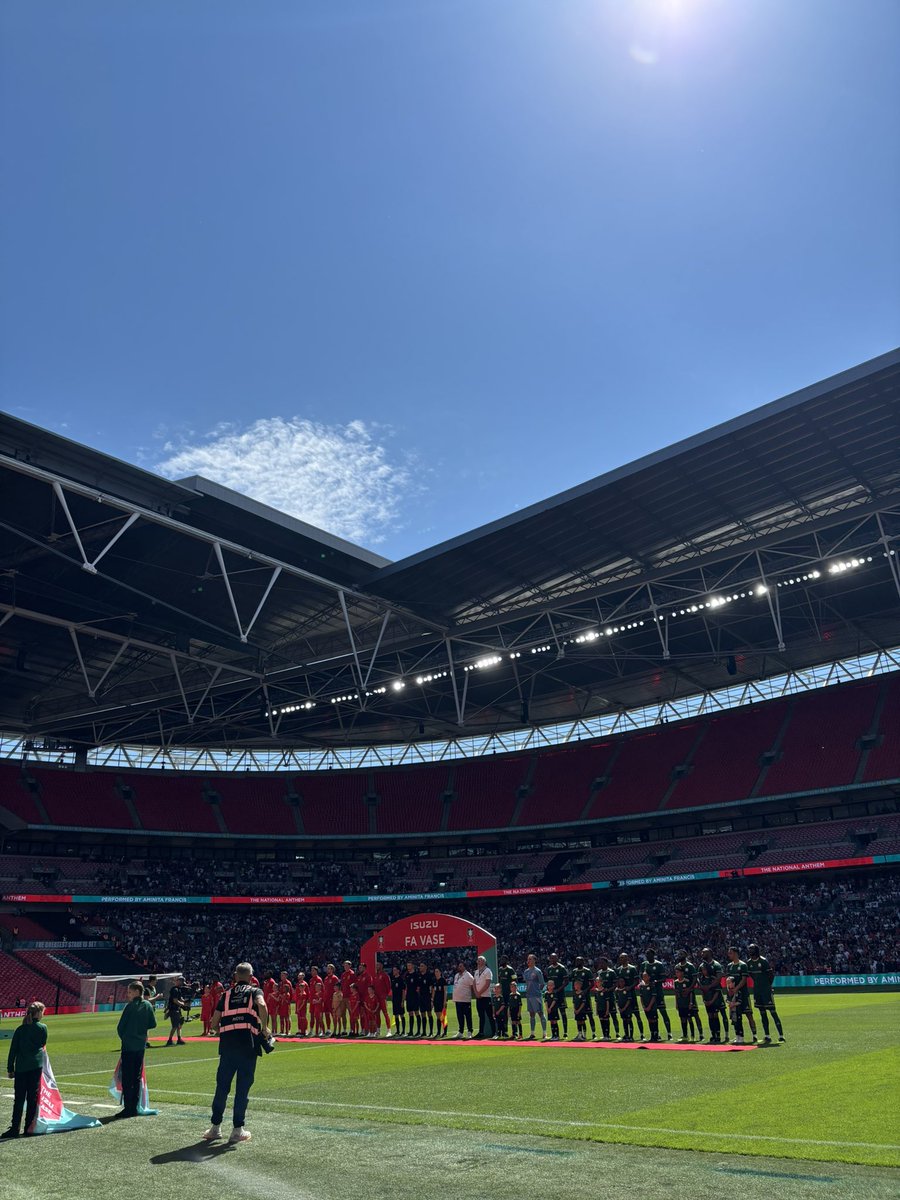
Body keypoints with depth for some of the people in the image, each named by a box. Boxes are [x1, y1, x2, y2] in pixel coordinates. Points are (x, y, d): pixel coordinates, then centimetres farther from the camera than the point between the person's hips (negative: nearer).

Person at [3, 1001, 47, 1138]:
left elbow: (13, 1050, 4)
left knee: (18, 1098, 7)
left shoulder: (20, 1029, 5)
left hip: (21, 1067, 2)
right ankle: (29, 1128, 7)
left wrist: (10, 1068, 10)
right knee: (33, 1097, 5)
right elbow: (43, 1045, 10)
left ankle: (14, 1128, 3)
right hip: (36, 1066, -2)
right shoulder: (42, 1028, -2)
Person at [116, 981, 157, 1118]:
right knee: (137, 1077, 13)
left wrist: (123, 1037, 8)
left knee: (127, 1078, 0)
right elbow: (153, 1024, 7)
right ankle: (135, 1107, 16)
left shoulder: (130, 1006, -13)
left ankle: (128, 1108, -1)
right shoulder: (148, 1005, 4)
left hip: (128, 1045, -6)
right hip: (141, 1045, 6)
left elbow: (120, 1026, -10)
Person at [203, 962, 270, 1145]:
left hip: (227, 1043, 3)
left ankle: (215, 1127, 20)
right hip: (247, 1042, -3)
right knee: (242, 1088, 5)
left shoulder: (227, 994, 18)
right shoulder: (254, 991, 8)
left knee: (222, 1086, 14)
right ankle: (237, 1130, 9)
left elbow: (214, 1024, 14)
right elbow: (262, 1005, -16)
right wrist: (264, 1028, -4)